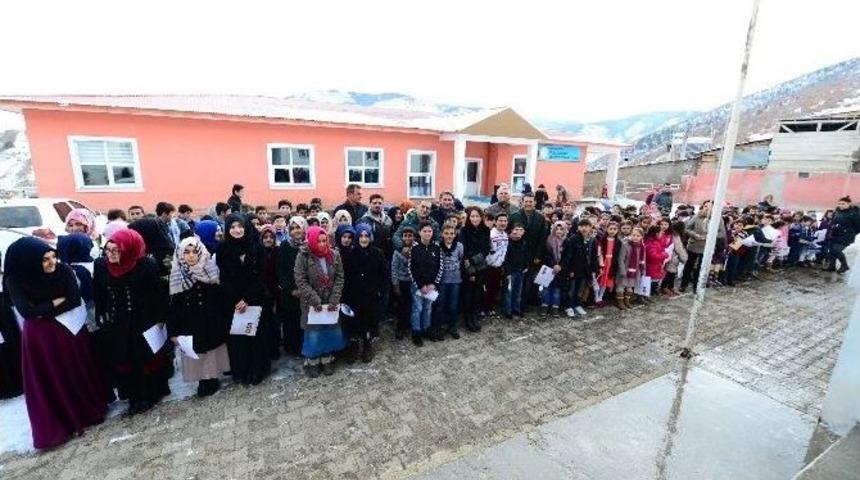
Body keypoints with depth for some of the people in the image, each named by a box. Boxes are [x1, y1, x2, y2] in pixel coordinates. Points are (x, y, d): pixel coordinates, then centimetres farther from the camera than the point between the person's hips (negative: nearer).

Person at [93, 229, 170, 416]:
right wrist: (101, 317, 7)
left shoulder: (146, 265, -17)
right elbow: (98, 294, 8)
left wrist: (160, 319, -10)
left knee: (147, 358, 10)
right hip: (116, 323, 4)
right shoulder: (101, 265, -4)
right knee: (123, 360, 12)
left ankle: (150, 394, 28)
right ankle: (134, 395, 28)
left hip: (143, 322, -4)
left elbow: (157, 293, -12)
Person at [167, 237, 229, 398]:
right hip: (189, 324, 0)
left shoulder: (210, 271, -6)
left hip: (211, 322, 0)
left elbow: (220, 298, -3)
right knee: (195, 355, 9)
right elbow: (174, 305, -3)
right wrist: (173, 330, -5)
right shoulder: (177, 275, -5)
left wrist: (224, 322, -3)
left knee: (212, 353, 11)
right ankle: (203, 380, 26)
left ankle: (212, 378, 29)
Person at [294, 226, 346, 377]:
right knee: (313, 333, 5)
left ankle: (327, 360, 29)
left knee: (330, 331, 10)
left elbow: (339, 278, -3)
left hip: (331, 302, 3)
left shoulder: (334, 255, -4)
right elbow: (301, 281, -13)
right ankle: (312, 362, 26)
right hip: (311, 303, -2)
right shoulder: (303, 256, -10)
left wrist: (334, 299, -12)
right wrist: (315, 300, -18)